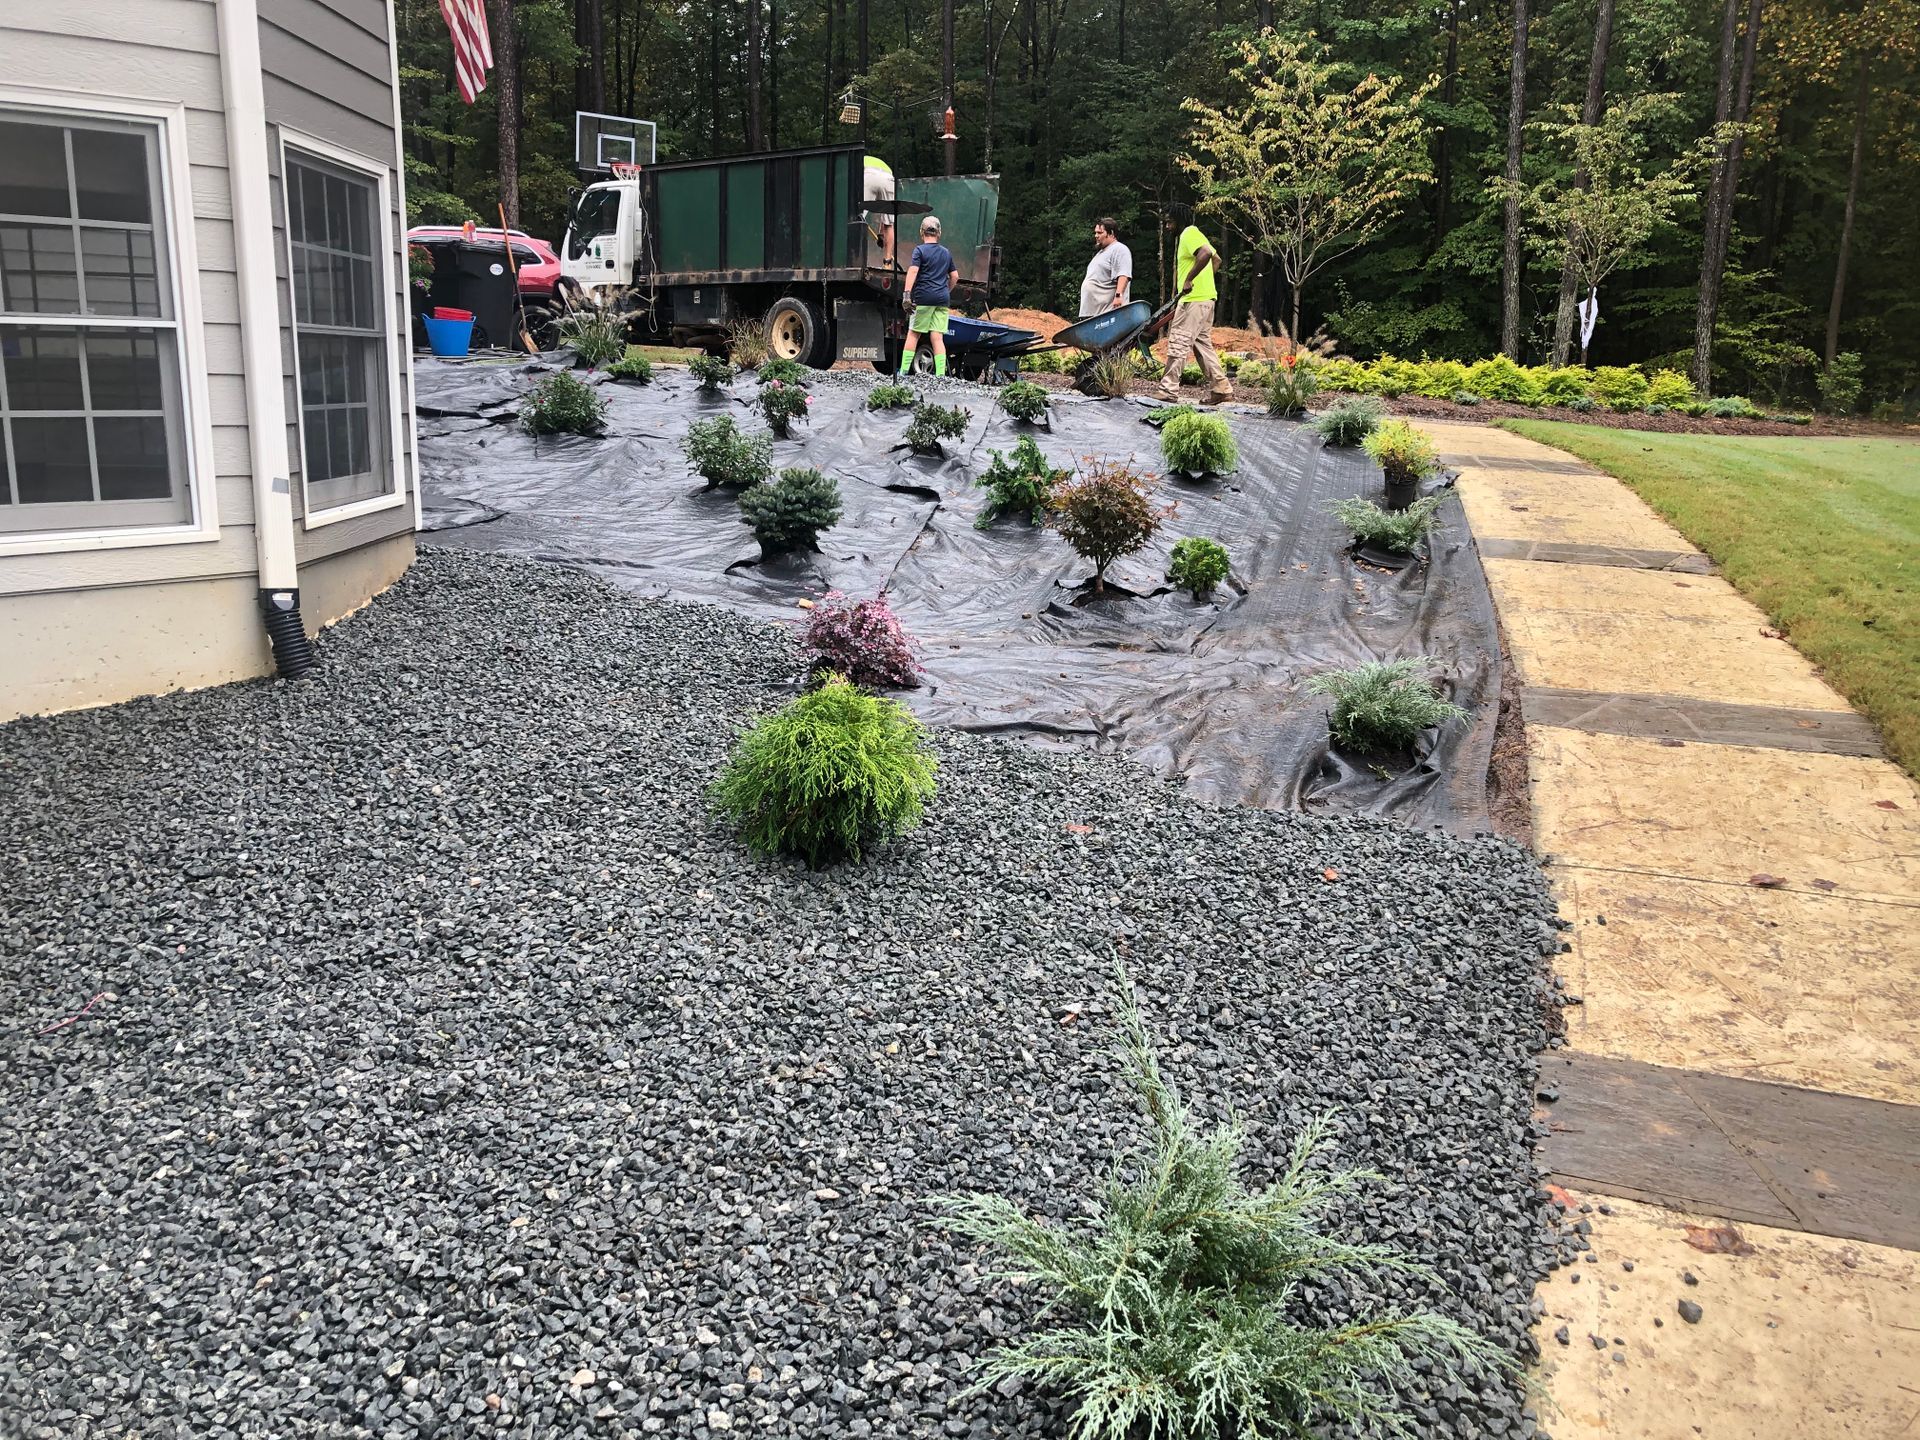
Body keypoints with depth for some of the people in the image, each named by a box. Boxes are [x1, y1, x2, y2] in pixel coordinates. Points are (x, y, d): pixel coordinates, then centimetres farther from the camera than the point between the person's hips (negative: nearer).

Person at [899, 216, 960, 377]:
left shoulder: (920, 250, -2)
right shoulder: (946, 252, 15)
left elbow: (913, 271, -14)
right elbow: (955, 275, 19)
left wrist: (906, 293, -20)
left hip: (924, 297, -4)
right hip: (942, 299, 4)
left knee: (913, 334, 4)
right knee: (938, 337, 1)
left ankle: (904, 371, 3)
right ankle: (940, 375, -6)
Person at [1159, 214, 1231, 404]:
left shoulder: (1190, 234, -11)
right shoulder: (1188, 235, 19)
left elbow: (1206, 253, -29)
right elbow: (1217, 260, 27)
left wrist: (1189, 280, -25)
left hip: (1194, 300, -10)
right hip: (1204, 298, 10)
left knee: (1178, 343, -7)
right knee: (1203, 344, 11)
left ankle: (1168, 390, -6)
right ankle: (1220, 388, 11)